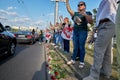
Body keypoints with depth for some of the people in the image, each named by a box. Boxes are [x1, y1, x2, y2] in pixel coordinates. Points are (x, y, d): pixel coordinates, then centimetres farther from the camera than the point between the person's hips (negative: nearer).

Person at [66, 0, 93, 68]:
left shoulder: (88, 13, 3)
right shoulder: (75, 13, 15)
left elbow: (91, 22, -9)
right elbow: (68, 9, 13)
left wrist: (85, 15, -19)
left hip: (83, 31, -5)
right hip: (75, 32, 5)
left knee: (81, 47, -4)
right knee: (75, 47, 10)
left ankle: (82, 62, 5)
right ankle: (73, 60, 19)